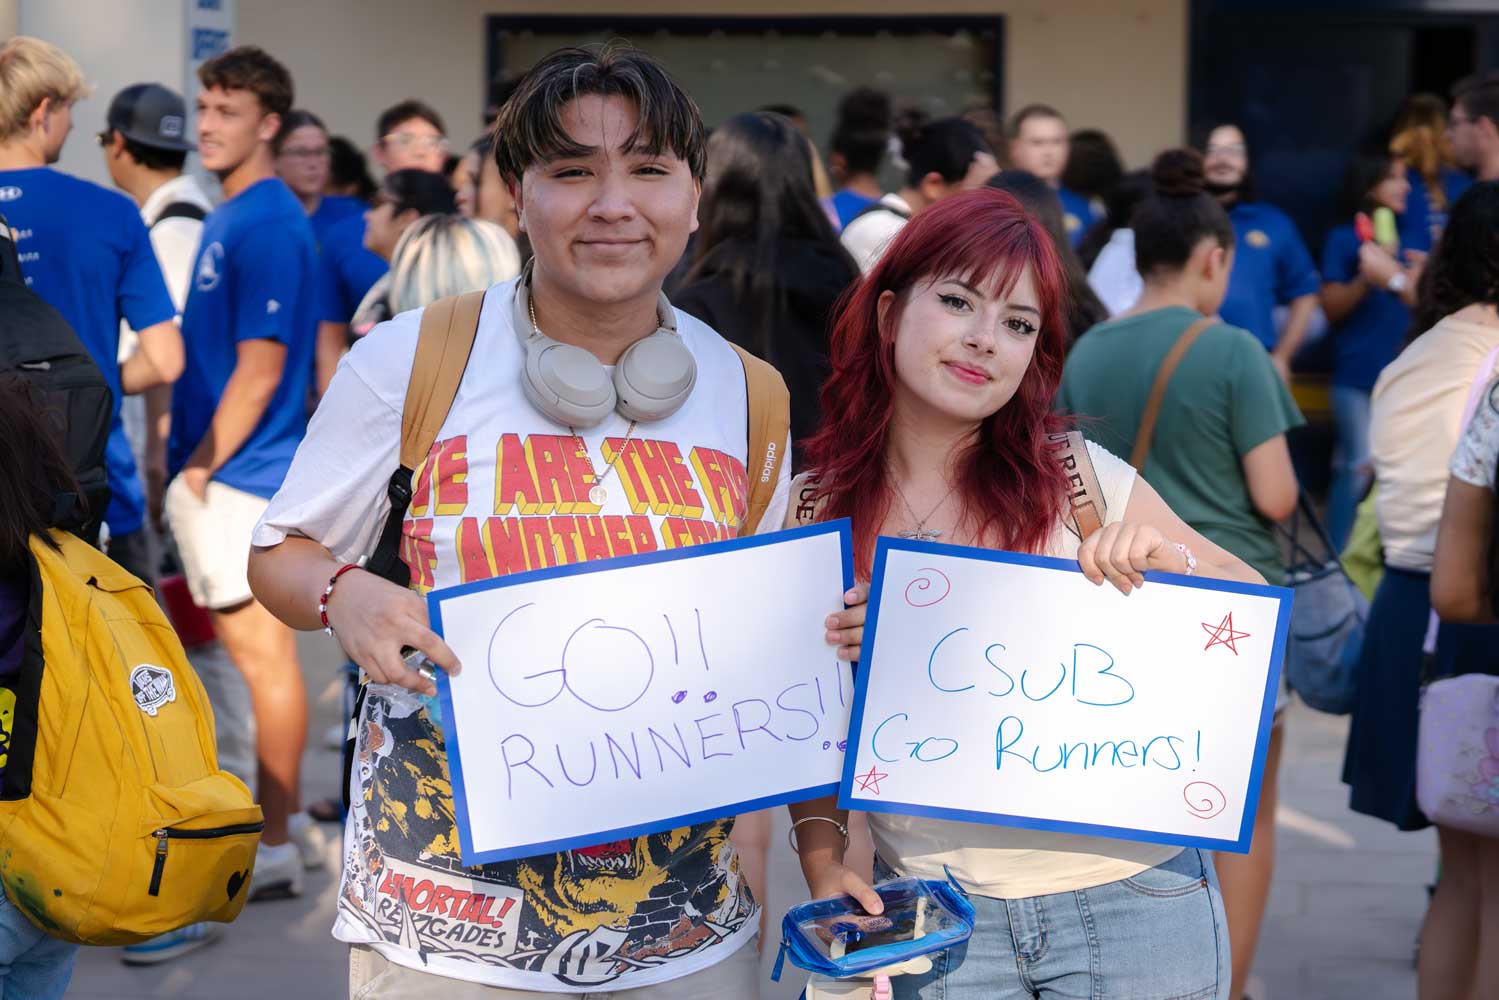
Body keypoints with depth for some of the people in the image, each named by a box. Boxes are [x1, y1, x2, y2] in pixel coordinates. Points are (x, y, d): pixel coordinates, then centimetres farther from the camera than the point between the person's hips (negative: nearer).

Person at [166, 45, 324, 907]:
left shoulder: (266, 224, -16)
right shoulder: (233, 216, 14)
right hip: (228, 469, 10)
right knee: (261, 650, 15)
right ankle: (290, 824, 24)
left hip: (241, 474, -10)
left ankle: (274, 852, 3)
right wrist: (187, 463, 16)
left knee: (265, 654, -4)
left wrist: (201, 471, -14)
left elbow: (259, 370, -19)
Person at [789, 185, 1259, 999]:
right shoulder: (813, 513, -2)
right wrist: (822, 863, -7)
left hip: (1130, 897, -1)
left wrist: (1170, 564, -20)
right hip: (931, 913, 1)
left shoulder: (1079, 479, -6)